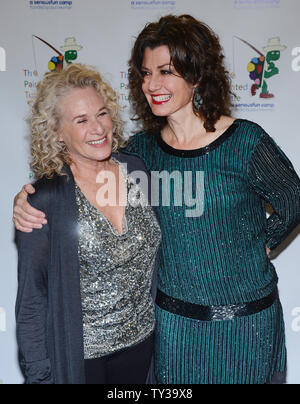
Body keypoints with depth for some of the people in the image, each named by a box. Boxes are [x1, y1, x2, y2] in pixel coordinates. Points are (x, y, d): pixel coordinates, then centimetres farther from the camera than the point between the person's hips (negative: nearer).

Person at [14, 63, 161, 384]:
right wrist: (39, 374, -10)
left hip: (141, 342, 4)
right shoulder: (45, 199, -19)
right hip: (77, 356, -3)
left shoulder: (137, 170, -6)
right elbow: (31, 297, -12)